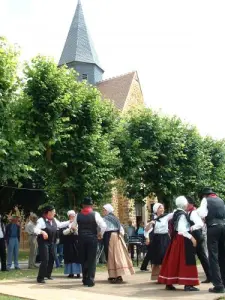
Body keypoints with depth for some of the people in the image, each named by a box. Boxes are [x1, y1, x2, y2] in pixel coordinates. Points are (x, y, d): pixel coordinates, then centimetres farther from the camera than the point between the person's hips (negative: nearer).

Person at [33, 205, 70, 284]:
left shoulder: (54, 220, 7)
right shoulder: (41, 220, -16)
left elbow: (60, 225, 21)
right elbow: (35, 229, -23)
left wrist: (70, 221, 17)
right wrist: (42, 232, -40)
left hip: (51, 242, 8)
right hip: (43, 242, -8)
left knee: (52, 258, 17)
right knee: (45, 260, -13)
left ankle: (48, 274, 37)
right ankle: (40, 278, -3)